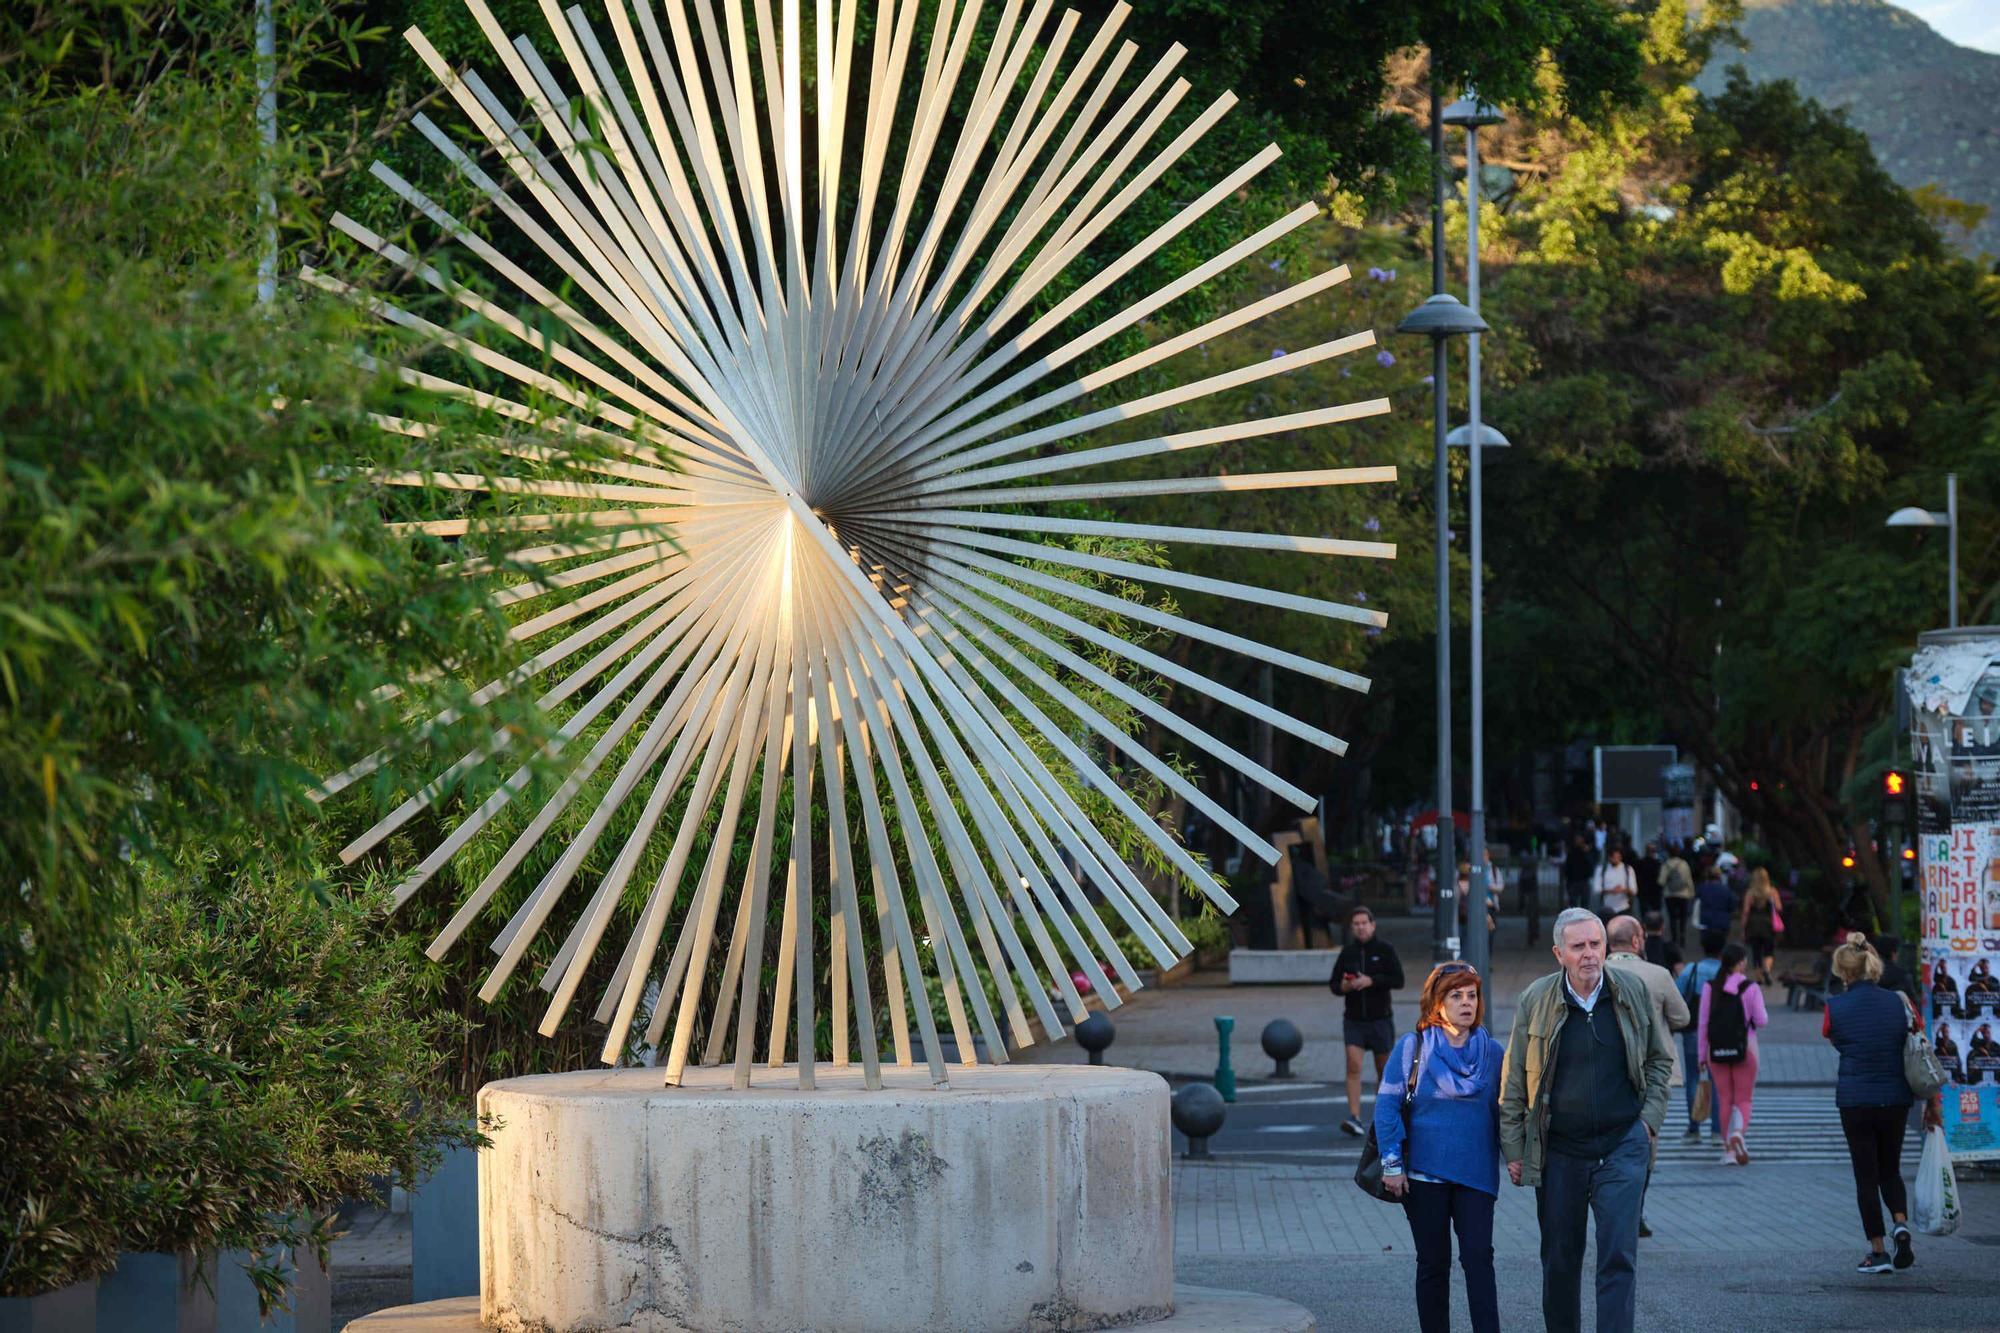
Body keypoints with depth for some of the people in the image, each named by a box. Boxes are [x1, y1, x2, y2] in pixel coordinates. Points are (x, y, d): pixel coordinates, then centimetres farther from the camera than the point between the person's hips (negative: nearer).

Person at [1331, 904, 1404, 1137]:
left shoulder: (1385, 949, -3)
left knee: (1384, 1069, 9)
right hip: (1353, 1019, 1)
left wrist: (1370, 981, -21)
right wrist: (1342, 987, -10)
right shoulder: (1347, 953, 6)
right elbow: (1333, 983, 12)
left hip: (1380, 1019, -1)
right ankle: (1355, 1118, -20)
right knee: (1353, 1066, -15)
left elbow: (1398, 980, -11)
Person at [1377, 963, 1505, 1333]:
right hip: (1425, 1173, -1)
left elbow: (1501, 1112, 13)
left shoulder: (1491, 1052, 6)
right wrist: (1392, 1163, -8)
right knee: (1433, 1263, 6)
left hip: (1476, 1174, 1)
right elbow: (1386, 1105, -3)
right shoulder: (1412, 1047, -1)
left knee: (1478, 1257, -10)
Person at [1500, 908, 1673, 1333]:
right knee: (1559, 1260, 10)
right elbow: (1513, 1082, 3)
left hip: (1622, 1144, -1)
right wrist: (1513, 1150, 1)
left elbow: (1660, 1060, 14)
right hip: (1559, 1150, 1)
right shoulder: (1536, 1001, -3)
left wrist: (1649, 1118, 3)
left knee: (1618, 1256, -10)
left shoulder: (1632, 993, 0)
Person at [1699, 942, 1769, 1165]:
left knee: (1724, 1100, 10)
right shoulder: (1750, 988, -7)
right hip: (1744, 1047, -2)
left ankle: (1728, 1150, 9)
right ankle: (1739, 1131, -26)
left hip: (1716, 1049, 2)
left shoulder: (1710, 988, 0)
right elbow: (1761, 1020, -8)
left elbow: (1703, 1022, 2)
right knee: (1743, 1099, 4)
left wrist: (1702, 1054, 8)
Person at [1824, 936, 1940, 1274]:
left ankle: (1877, 1252, 6)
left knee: (1866, 1176, 7)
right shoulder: (1899, 1003, -2)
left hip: (1854, 1100, -2)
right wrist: (1932, 1104, 5)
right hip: (1895, 1100, 2)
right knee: (1890, 1170, 19)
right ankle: (1901, 1224, -6)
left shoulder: (1835, 1007, -7)